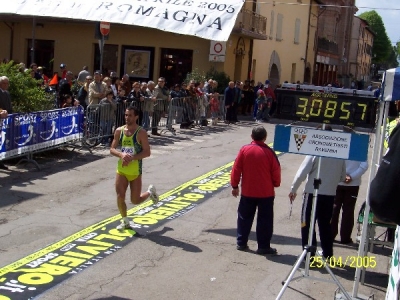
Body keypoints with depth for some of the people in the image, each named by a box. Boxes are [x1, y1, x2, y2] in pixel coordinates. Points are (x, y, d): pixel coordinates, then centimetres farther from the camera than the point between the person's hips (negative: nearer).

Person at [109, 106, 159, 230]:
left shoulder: (141, 132, -11)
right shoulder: (119, 131, 1)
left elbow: (147, 152, -13)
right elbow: (112, 149, 3)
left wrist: (132, 158, -24)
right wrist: (121, 155, -18)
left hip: (135, 170, -3)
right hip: (121, 169, 3)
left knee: (135, 201, 2)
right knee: (120, 197, -2)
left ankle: (150, 192, 34)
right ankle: (125, 221, 19)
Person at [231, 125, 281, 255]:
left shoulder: (244, 150, -6)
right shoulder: (269, 152, -10)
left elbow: (236, 170, -2)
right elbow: (276, 172, -3)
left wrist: (235, 186, 9)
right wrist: (275, 185, 15)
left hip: (247, 192, 2)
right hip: (266, 193, -2)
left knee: (244, 218, 15)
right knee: (265, 220, 6)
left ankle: (241, 243, 20)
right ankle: (264, 247, 8)